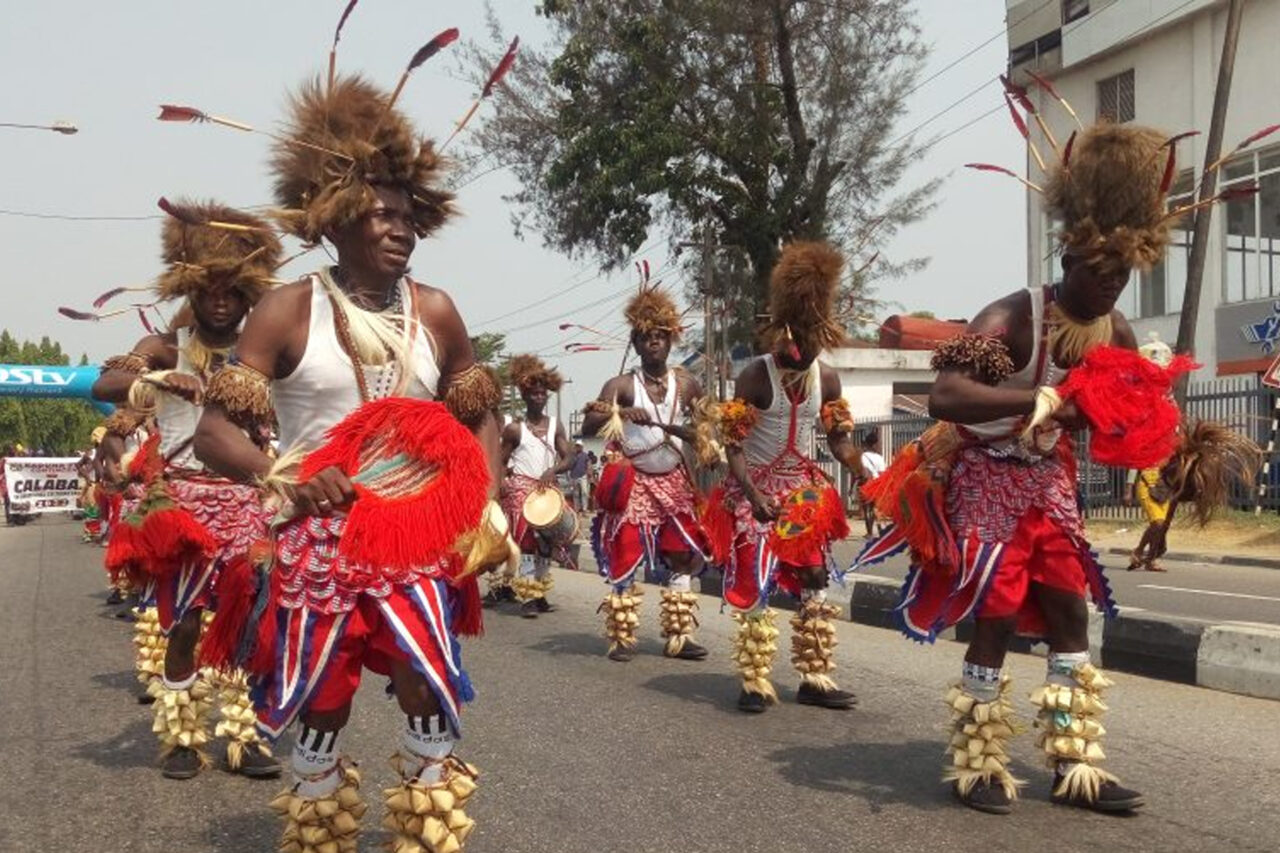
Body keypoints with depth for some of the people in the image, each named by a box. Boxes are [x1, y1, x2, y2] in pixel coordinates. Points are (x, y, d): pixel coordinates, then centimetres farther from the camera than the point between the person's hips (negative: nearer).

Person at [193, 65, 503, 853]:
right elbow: (214, 431, -9)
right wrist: (282, 476, -28)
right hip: (318, 539, -2)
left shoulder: (436, 312, 3)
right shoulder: (288, 312, -7)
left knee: (434, 695, -6)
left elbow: (478, 416, 15)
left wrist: (487, 506, 1)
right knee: (321, 707, 9)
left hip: (416, 536, 2)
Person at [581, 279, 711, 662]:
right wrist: (620, 413, -33)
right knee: (625, 559, -3)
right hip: (633, 484, -3)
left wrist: (668, 427, -11)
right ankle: (622, 638, 6)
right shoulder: (622, 385, -6)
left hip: (674, 483, 4)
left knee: (682, 557, 3)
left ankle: (678, 636, 12)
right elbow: (588, 427, -17)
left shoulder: (686, 385, 3)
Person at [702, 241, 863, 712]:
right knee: (754, 584, -9)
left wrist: (867, 475, -14)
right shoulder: (754, 376, -17)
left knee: (815, 581, 6)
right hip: (755, 489, -5)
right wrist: (753, 496, -26)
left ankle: (815, 679, 15)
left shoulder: (827, 378, -3)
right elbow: (733, 446, -16)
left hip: (804, 489, 5)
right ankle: (756, 682, -1)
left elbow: (839, 439, 3)